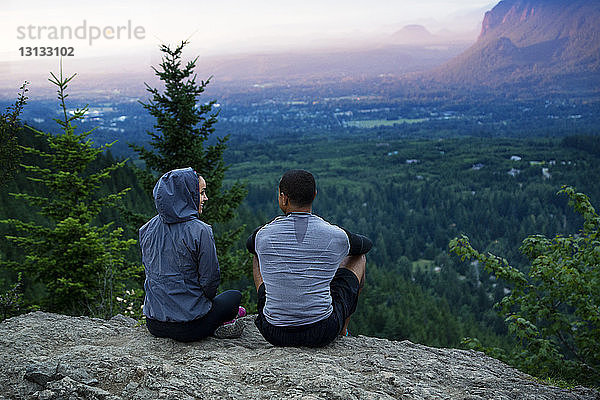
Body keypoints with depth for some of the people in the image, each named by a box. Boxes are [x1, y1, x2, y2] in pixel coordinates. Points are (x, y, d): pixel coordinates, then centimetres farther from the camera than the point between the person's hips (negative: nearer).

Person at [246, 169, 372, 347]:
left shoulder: (263, 235, -9)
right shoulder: (337, 236, -11)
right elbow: (366, 244, 15)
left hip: (274, 334, 2)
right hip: (324, 333, -1)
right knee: (358, 258, 22)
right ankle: (343, 330, 38)